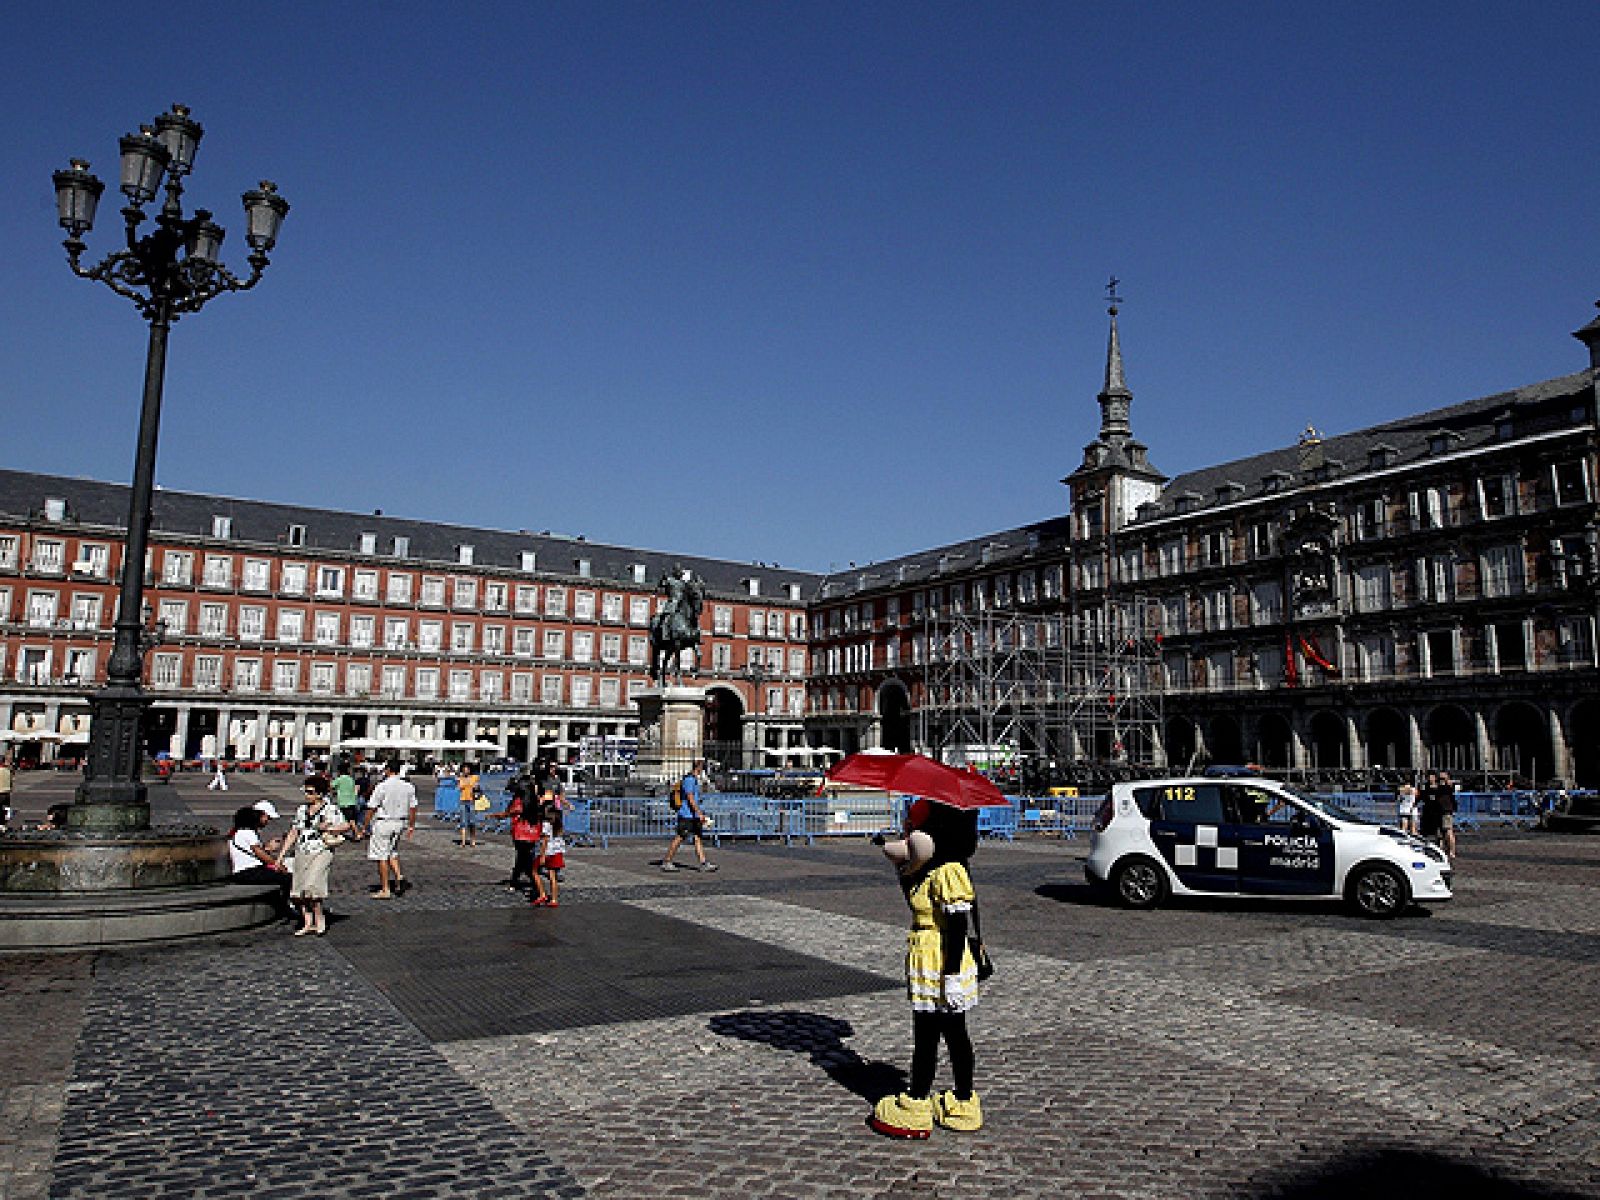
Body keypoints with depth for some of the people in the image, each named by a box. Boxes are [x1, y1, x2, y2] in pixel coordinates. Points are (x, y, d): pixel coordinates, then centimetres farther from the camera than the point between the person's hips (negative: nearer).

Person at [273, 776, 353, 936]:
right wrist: (281, 855, 15)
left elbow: (346, 826, -3)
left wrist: (328, 828, -17)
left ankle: (320, 918, 0)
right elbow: (293, 834, 17)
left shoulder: (330, 809, -3)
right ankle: (308, 924, 12)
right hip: (302, 853, 6)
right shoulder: (301, 810, 13)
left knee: (311, 886, -17)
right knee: (300, 889, 2)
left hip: (321, 852, -6)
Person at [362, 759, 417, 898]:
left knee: (382, 856, 4)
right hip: (400, 823, 6)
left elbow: (371, 809, -12)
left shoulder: (382, 787, -13)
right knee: (392, 852, 23)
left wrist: (365, 827, -3)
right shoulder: (408, 786, 2)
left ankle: (385, 890, 8)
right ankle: (399, 877, 3)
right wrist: (411, 826, 16)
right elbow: (413, 808, 6)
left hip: (383, 823, -5)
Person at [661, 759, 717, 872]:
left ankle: (703, 864, 1)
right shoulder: (689, 780, -14)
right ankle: (666, 862, 6)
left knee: (697, 838, 4)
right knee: (679, 839, -3)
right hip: (686, 816, -10)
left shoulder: (694, 780, 17)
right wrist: (700, 813, -23)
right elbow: (690, 798, -21)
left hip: (693, 816, 10)